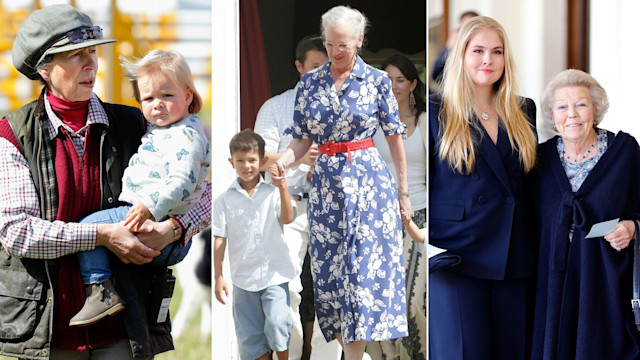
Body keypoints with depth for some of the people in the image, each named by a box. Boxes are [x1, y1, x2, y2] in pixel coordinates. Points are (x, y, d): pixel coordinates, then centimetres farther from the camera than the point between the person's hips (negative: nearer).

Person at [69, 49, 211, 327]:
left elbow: (183, 182, -25)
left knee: (89, 226, -16)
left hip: (162, 224, -11)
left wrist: (150, 206, -33)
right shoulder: (156, 130, 19)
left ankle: (101, 291, -20)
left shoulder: (187, 135, -12)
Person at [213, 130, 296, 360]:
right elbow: (220, 239, 2)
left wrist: (283, 188, -29)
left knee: (277, 325, -16)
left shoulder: (273, 193, 0)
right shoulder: (225, 200, 2)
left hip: (275, 274, -2)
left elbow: (287, 218, -16)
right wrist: (218, 276, -1)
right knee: (250, 337, 7)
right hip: (243, 277, 2)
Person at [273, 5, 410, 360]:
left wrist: (403, 190, 4)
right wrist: (278, 163, -15)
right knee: (330, 268, 3)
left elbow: (394, 136, 4)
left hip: (369, 179, -3)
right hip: (327, 183, 3)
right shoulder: (309, 83, 6)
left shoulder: (376, 81, 0)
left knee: (364, 267, -8)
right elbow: (301, 141, 6)